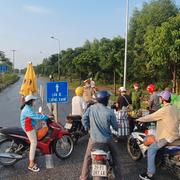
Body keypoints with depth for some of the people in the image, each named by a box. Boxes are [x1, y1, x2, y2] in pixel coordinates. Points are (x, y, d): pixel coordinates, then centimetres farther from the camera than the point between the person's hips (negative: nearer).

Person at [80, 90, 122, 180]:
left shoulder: (91, 108, -11)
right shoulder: (109, 112, -18)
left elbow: (84, 119, -1)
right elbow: (115, 126, -7)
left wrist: (88, 128, 14)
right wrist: (116, 129, 16)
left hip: (93, 138, 2)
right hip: (106, 139, -2)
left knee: (88, 157, 20)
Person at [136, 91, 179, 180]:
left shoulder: (164, 110, -22)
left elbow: (150, 117, -15)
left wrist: (138, 119, -1)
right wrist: (153, 112, 28)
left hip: (167, 136, -9)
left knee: (151, 150, -7)